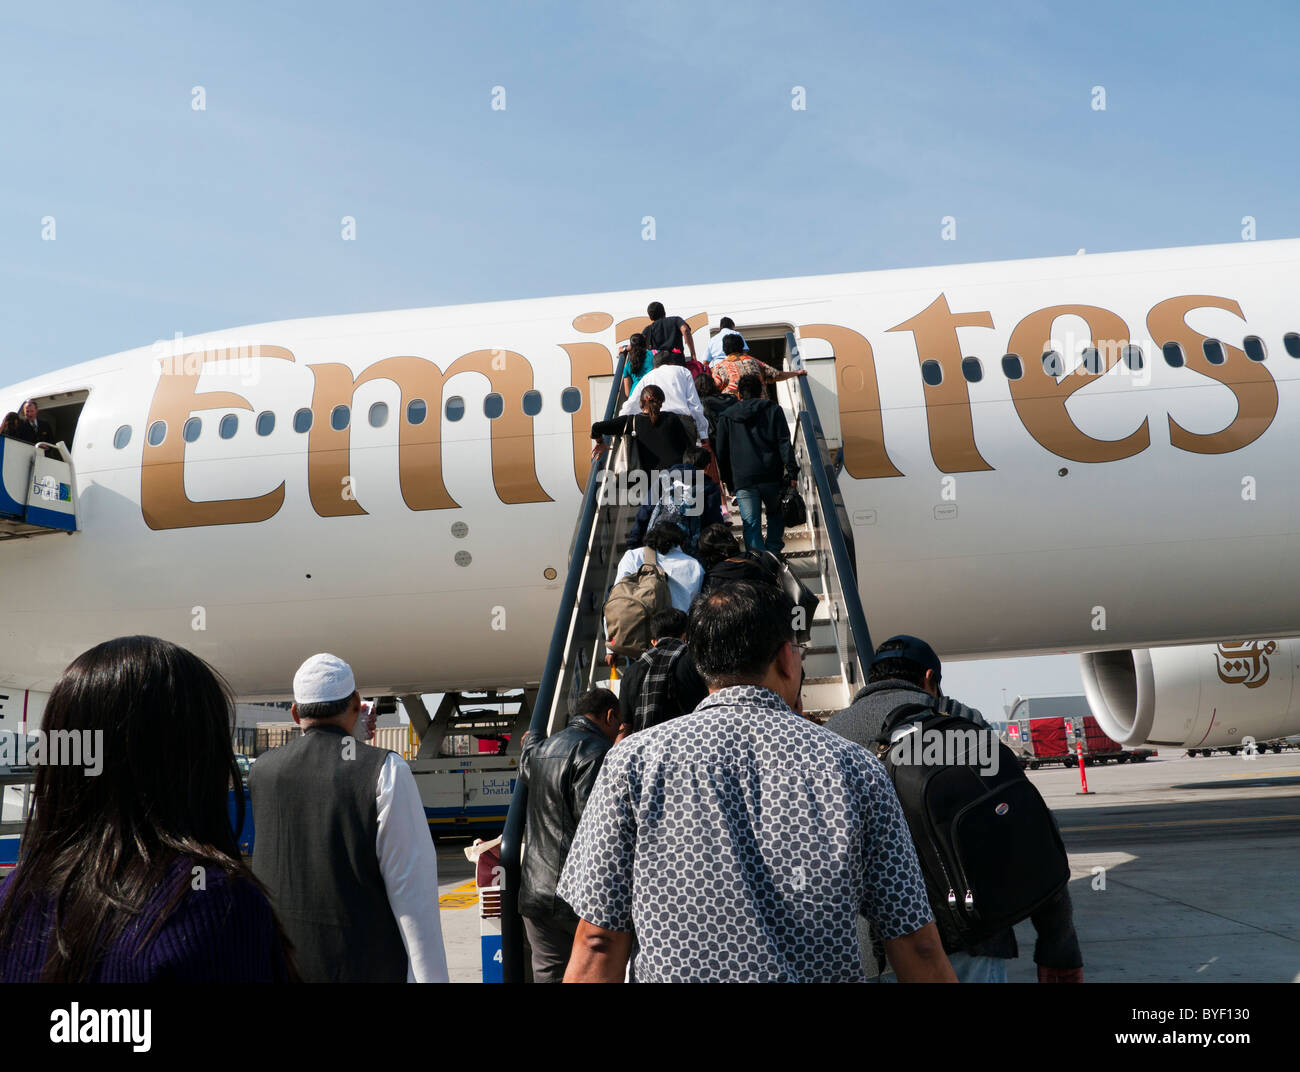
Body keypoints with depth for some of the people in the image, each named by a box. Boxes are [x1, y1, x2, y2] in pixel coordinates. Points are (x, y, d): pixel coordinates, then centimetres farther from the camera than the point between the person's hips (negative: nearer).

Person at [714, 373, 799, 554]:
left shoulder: (726, 417, 13)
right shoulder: (773, 410, 10)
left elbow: (721, 453, 12)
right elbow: (784, 443, 0)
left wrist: (728, 480, 19)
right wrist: (792, 471, -2)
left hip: (742, 480, 0)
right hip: (772, 476, 0)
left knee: (751, 524, -2)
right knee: (775, 515, 22)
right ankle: (773, 554, 20)